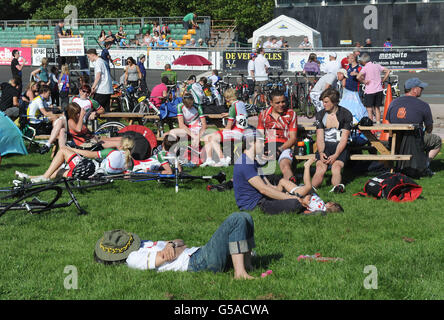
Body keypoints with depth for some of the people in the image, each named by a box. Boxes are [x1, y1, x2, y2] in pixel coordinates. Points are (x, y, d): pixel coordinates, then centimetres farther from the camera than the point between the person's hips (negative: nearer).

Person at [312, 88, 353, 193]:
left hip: (340, 147, -1)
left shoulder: (346, 114, 0)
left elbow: (344, 139, -4)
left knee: (336, 167, -33)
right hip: (324, 146, 1)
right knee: (320, 169, -29)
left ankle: (337, 187, -53)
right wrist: (321, 153, -15)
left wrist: (336, 155, -18)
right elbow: (320, 137, 5)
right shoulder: (320, 115, 10)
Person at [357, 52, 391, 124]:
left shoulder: (365, 68, -9)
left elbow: (358, 77, -24)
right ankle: (378, 123, 15)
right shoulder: (377, 66, 7)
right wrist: (382, 81, 12)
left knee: (369, 109, 0)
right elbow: (388, 71, 11)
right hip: (379, 90, 6)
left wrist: (364, 81, -8)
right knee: (377, 108, 15)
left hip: (369, 91, -6)